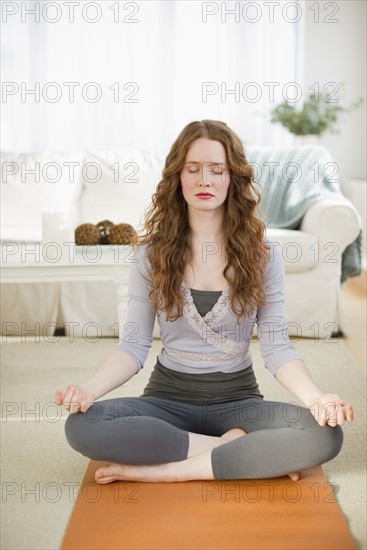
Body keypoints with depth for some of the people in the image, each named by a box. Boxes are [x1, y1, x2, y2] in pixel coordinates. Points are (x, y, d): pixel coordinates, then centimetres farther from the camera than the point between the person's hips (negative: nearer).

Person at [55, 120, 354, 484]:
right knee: (82, 425, -30)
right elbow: (134, 345, -3)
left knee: (326, 434, -29)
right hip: (168, 396, 0)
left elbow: (276, 346, -7)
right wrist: (90, 388, -24)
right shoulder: (151, 253, -1)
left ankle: (163, 471, -23)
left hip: (237, 398, 0)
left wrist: (316, 397, -27)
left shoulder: (262, 253, -2)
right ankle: (234, 448, -18)